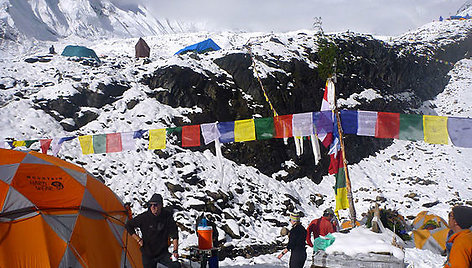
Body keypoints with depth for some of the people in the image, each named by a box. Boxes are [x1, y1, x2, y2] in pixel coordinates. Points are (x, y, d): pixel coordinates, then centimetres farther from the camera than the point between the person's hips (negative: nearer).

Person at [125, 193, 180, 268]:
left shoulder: (167, 216, -10)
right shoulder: (144, 217, -13)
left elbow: (174, 234, -4)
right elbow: (128, 226, 0)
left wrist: (175, 251, -10)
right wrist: (138, 239, -4)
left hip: (163, 253, 0)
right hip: (148, 254, 0)